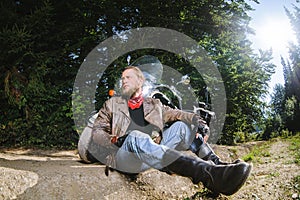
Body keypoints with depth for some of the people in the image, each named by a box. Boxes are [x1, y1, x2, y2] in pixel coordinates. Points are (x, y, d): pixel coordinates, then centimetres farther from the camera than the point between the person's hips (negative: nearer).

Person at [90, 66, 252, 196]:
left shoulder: (154, 104, 27)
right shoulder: (112, 104, 21)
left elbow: (176, 114, 15)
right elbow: (96, 131, 14)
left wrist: (196, 119, -6)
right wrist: (113, 140, -8)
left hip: (154, 152, 4)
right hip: (124, 155, -3)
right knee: (136, 136, -38)